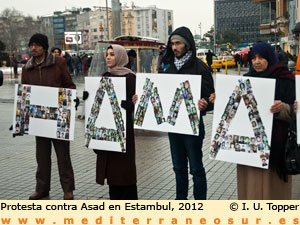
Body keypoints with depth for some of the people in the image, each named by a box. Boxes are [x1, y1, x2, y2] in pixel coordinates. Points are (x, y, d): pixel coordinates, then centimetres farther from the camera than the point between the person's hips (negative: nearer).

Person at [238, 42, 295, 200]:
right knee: (251, 183, 8)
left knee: (271, 181, 1)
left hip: (275, 141, -4)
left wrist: (281, 108, -27)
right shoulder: (247, 79, 11)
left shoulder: (284, 79, -4)